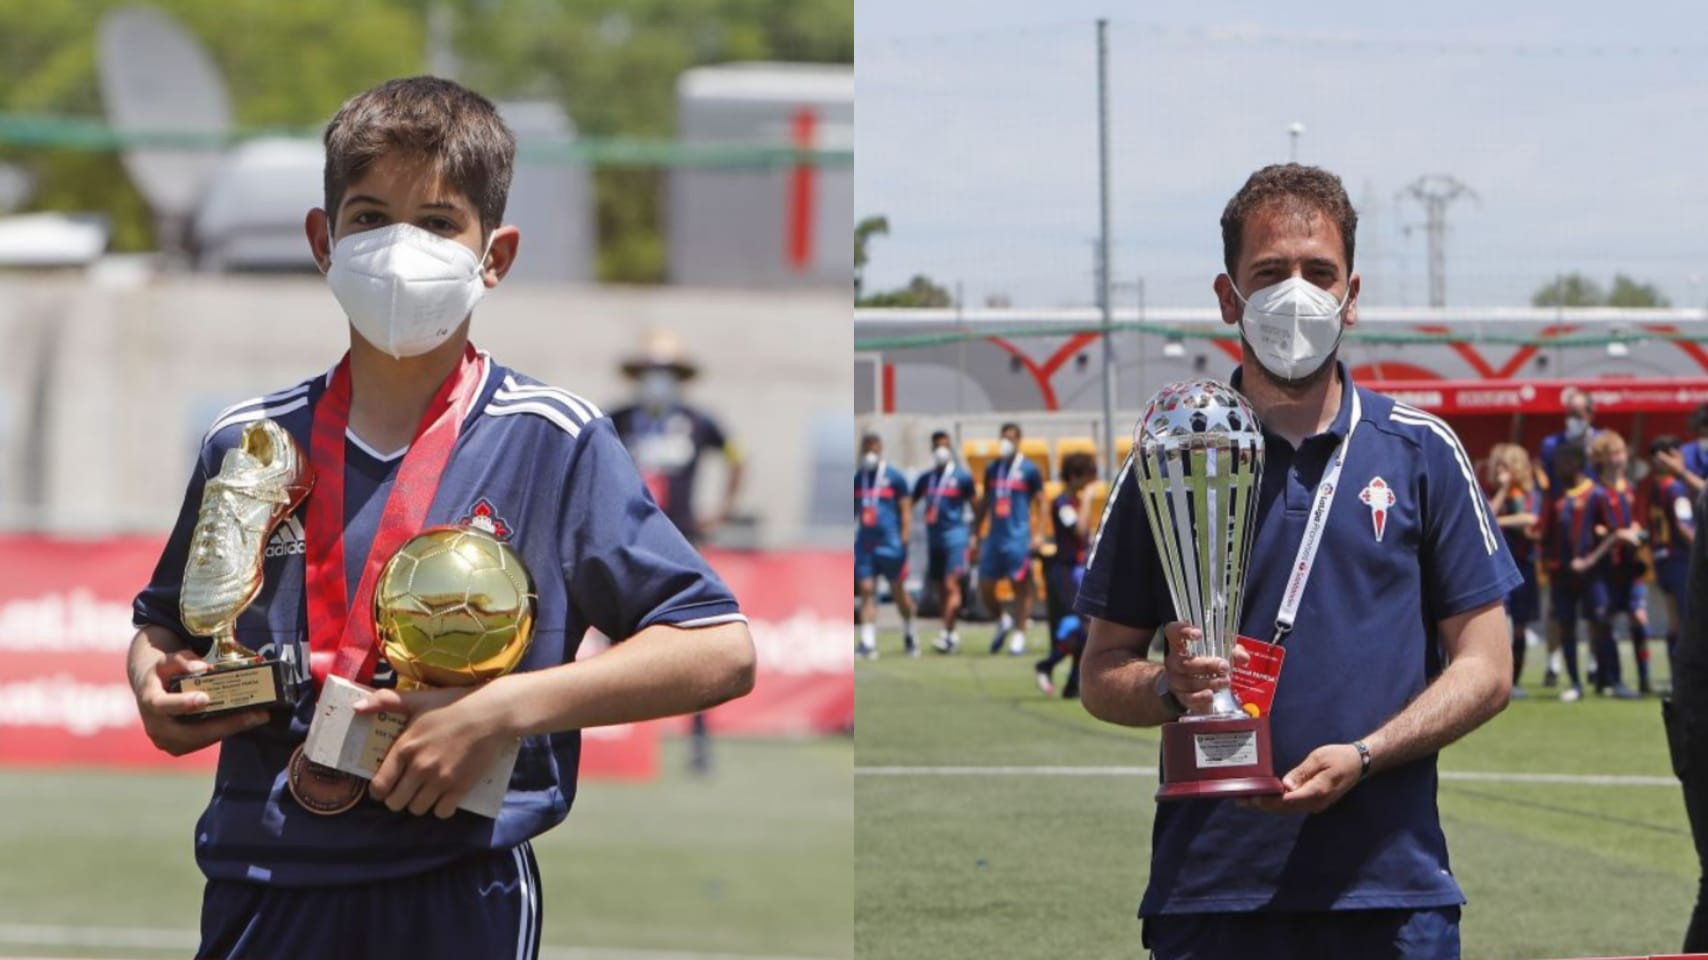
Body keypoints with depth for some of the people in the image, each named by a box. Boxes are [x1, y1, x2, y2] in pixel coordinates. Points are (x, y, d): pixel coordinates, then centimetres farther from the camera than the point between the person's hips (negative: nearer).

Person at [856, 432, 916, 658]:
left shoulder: (894, 478, -4)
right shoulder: (857, 479, 10)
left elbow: (906, 510, -4)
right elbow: (852, 510, 18)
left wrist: (903, 541, -9)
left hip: (890, 544, -4)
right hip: (865, 544, 4)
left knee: (898, 591, 6)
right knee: (866, 590, -3)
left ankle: (909, 636, 25)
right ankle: (867, 643, -6)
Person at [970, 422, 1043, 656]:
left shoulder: (1029, 470, -3)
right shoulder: (992, 468, 12)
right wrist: (976, 533, 15)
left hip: (1018, 538, -5)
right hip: (994, 537, 5)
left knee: (1020, 586, -3)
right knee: (985, 587, 5)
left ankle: (1019, 636, 2)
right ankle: (1003, 621, 29)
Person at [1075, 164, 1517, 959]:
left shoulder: (1420, 452, 8)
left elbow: (1485, 667, 6)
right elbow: (1101, 675, 11)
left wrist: (1362, 757, -10)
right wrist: (1173, 686, -11)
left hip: (1391, 890, 0)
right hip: (1209, 887, 0)